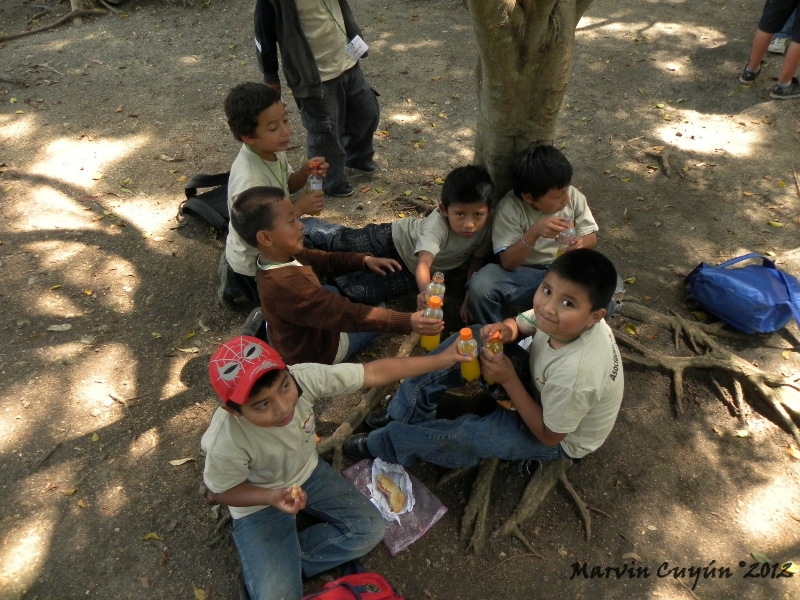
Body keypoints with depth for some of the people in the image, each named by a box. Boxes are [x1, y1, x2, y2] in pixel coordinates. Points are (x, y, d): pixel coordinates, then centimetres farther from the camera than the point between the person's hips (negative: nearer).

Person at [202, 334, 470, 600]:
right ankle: (258, 571, 16)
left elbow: (374, 373, -25)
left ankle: (283, 562, 4)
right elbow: (222, 491, -16)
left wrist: (440, 360, -24)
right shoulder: (225, 444, -38)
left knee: (370, 529, -4)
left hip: (308, 473, 4)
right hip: (258, 504, -4)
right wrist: (271, 497, -34)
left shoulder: (303, 377, -32)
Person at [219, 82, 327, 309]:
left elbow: (287, 186, 4)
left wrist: (304, 172, -17)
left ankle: (235, 275, 31)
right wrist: (298, 208, -32)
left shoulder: (272, 150, -13)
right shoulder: (249, 183, -38)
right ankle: (237, 283, 24)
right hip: (254, 263, -7)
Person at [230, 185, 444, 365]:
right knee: (382, 315, 5)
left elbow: (324, 261, 0)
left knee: (333, 291, 32)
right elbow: (350, 315, -42)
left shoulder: (283, 255, -12)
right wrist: (407, 322, -44)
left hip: (297, 338, 8)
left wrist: (364, 260, -13)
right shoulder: (287, 285, -40)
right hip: (312, 352, -8)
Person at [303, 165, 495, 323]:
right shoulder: (437, 225, -38)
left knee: (357, 290, -7)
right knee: (338, 241, 5)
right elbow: (423, 264, -51)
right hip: (395, 239, -4)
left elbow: (477, 260, -5)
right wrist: (426, 292, -72)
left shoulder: (486, 228, -23)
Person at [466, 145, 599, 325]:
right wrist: (534, 232, -36)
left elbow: (591, 236, 5)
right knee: (480, 287, -31)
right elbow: (508, 263, -19)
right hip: (524, 273, -2)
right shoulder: (509, 208, -17)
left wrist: (581, 243, -21)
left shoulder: (574, 196, -7)